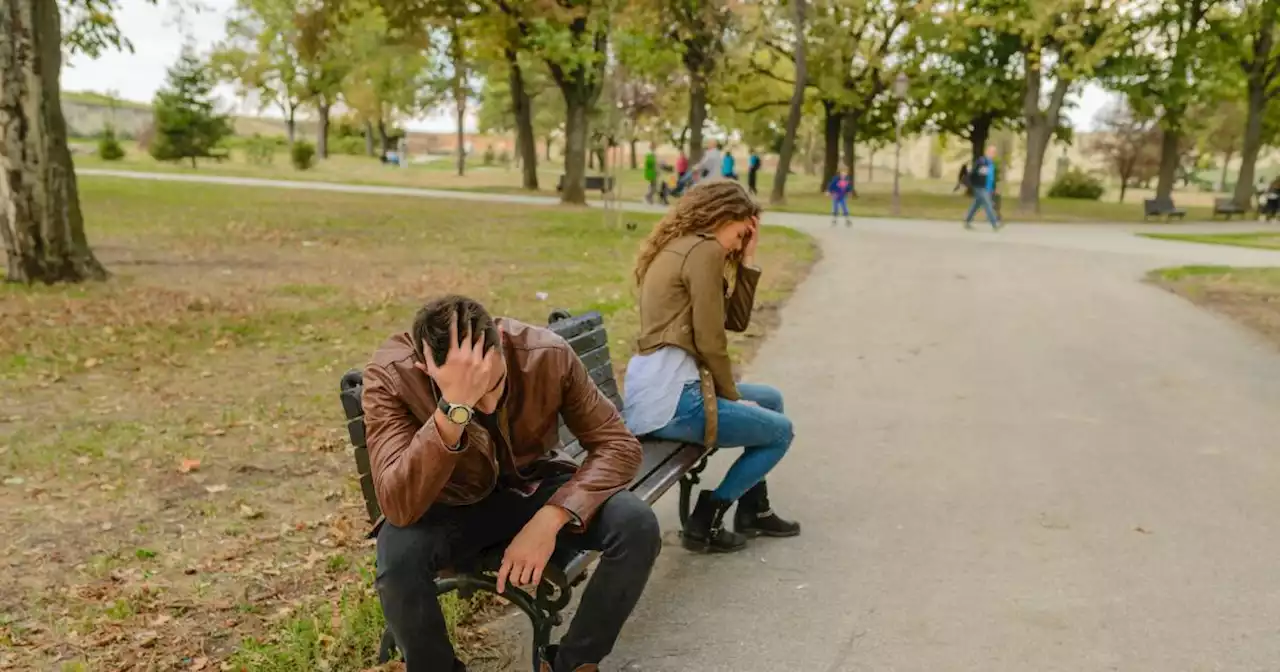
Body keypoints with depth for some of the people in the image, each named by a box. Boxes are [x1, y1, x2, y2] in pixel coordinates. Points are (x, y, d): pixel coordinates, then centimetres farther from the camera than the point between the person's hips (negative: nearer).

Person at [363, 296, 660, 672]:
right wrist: (454, 408, -50)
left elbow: (619, 445, -17)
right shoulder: (390, 375, -28)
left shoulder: (547, 354, -24)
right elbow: (399, 507, -37)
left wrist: (551, 518, -32)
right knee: (397, 557, -34)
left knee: (638, 525, -24)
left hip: (534, 486, 2)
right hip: (452, 504, -1)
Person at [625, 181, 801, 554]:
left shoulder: (680, 249, 20)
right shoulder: (704, 250, -11)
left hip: (656, 388, 10)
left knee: (771, 399, 26)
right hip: (670, 396, -10)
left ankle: (753, 510, 32)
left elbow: (736, 320, 17)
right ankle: (705, 521, 7)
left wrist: (747, 259, 12)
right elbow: (710, 341, -15)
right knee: (780, 431, 7)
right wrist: (732, 396, -2)